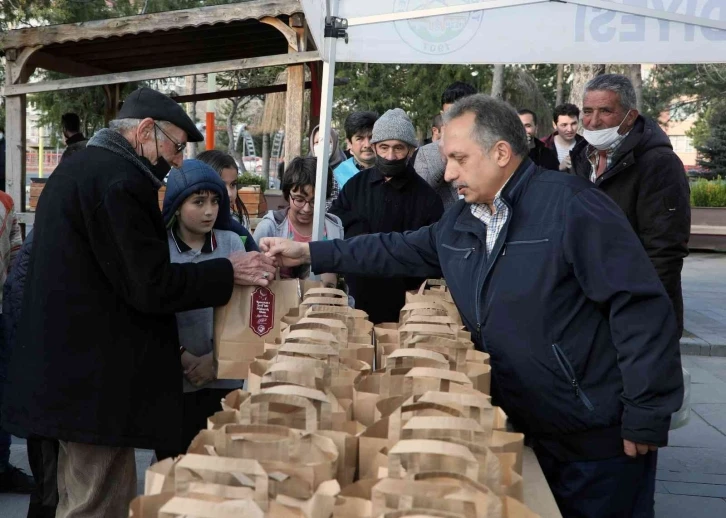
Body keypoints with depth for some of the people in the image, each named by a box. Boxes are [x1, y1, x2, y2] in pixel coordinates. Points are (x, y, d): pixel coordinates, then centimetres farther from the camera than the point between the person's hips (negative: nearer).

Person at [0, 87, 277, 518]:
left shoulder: (79, 167, 15)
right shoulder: (118, 179, -18)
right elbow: (151, 286, -20)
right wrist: (230, 272, -10)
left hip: (68, 367, 11)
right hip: (97, 380, -11)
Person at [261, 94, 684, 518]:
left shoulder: (572, 207, -19)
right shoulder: (461, 222, 8)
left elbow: (640, 308, -22)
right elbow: (398, 252, 18)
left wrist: (646, 420, -21)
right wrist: (307, 252, 14)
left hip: (601, 442, -7)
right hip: (531, 434, 7)